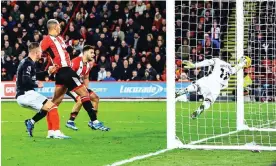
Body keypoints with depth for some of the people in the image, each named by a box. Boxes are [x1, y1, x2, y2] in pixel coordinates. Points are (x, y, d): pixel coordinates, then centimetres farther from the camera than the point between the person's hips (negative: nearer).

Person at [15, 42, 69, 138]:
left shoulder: (26, 62, 16)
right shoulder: (28, 63, -14)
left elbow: (34, 76, 29)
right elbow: (26, 80, -25)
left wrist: (48, 72, 24)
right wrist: (37, 85, -9)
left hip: (22, 95, 10)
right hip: (26, 94, -10)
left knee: (47, 108, 20)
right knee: (52, 107, -9)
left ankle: (31, 122, 12)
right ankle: (56, 132, -12)